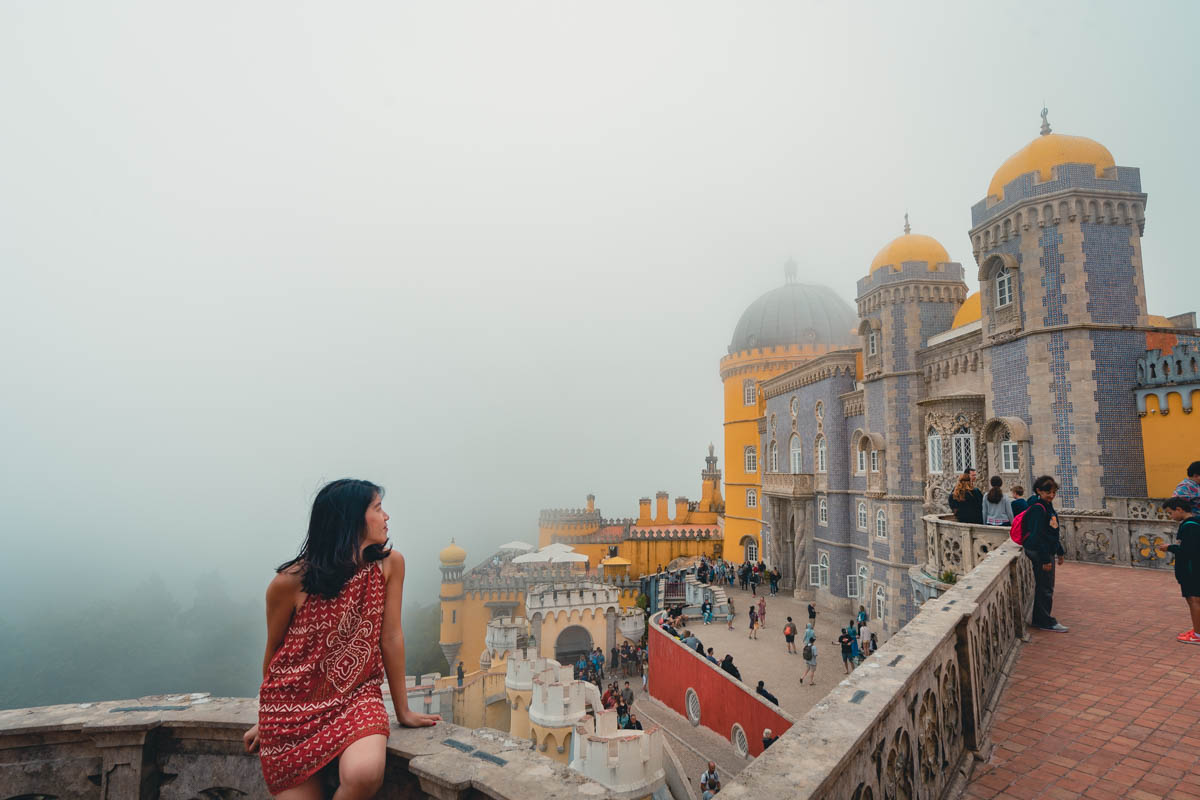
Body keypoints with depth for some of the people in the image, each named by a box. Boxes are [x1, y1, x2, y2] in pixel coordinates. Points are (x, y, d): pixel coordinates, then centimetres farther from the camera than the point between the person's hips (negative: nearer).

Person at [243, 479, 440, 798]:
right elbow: (273, 649, 2)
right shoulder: (290, 581, -14)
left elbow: (391, 637, -4)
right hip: (292, 707, 0)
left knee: (364, 774, -27)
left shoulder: (389, 564, -9)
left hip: (357, 697, 1)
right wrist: (265, 720, 16)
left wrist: (403, 711, 0)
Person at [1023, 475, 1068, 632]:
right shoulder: (1038, 508, -19)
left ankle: (1039, 619, 26)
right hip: (1040, 553, -10)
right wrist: (1045, 559, -22)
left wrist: (1060, 552, 23)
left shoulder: (1049, 507, 11)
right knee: (1045, 588, -1)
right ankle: (1046, 622, 9)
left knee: (1046, 587, 16)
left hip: (1049, 552, 10)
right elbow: (1037, 535, -22)